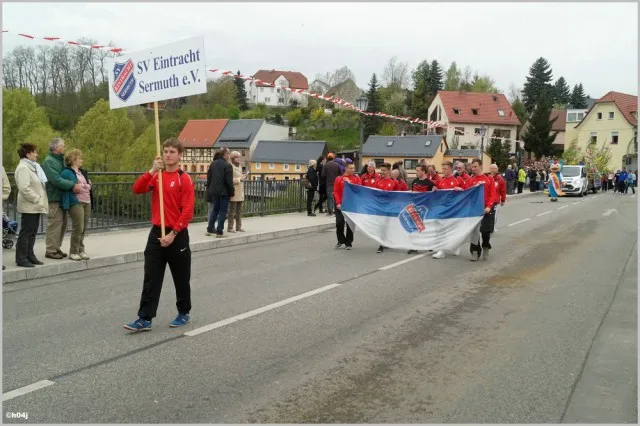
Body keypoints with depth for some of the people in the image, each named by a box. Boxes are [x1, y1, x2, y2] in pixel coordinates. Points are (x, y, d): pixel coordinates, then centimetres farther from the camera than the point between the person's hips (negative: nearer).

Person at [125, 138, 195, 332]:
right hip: (156, 233, 5)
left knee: (181, 278, 9)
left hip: (177, 235, -5)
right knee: (151, 279, 2)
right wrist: (152, 171, -17)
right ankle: (145, 319, 5)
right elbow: (137, 189, -7)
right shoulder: (156, 176, 9)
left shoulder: (184, 179, -9)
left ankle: (184, 313, 25)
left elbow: (187, 211, -14)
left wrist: (173, 234, -17)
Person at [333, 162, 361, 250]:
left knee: (350, 224, 3)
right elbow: (336, 191, -1)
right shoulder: (339, 179, 2)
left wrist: (350, 183, -15)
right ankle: (341, 240, 19)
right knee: (339, 223, -1)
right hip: (341, 205, 0)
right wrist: (338, 203, -11)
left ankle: (348, 243, 13)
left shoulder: (356, 178, 2)